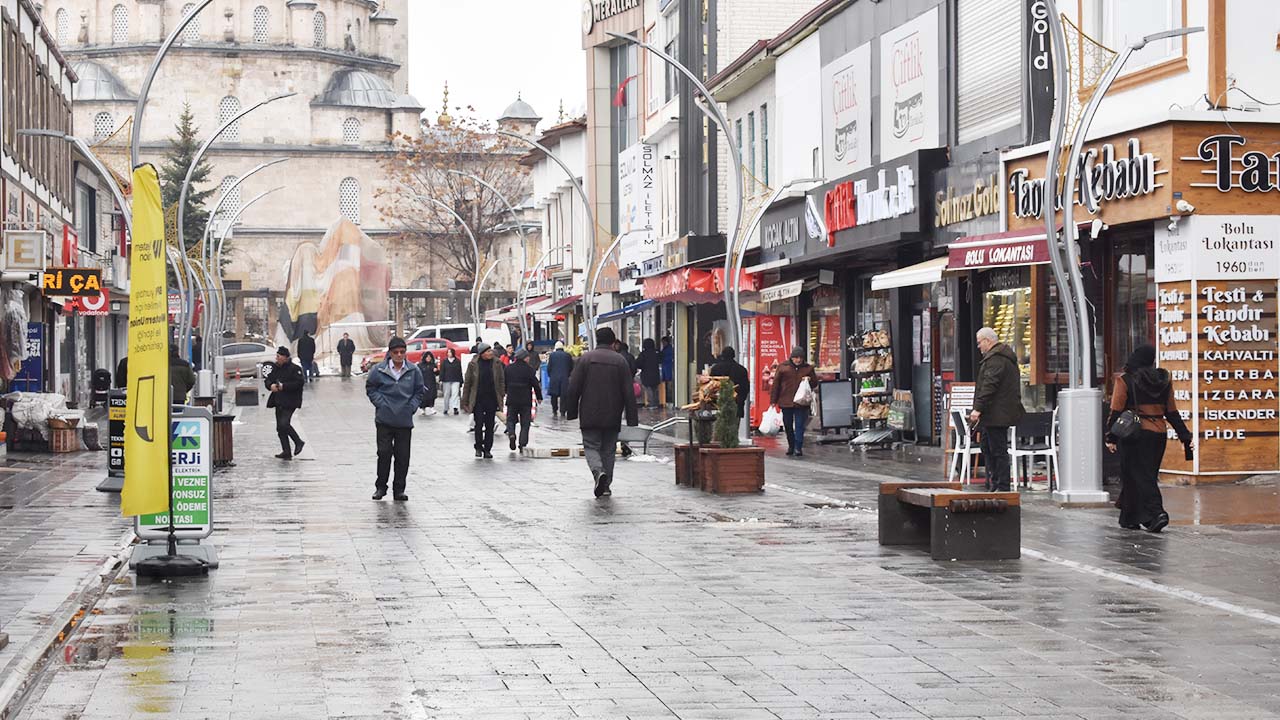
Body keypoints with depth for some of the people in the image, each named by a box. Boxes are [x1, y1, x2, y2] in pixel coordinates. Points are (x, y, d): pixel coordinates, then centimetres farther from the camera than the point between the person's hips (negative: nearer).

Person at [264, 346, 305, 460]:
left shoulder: (294, 369, -9)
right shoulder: (275, 368, 11)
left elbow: (299, 382, -16)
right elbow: (267, 379, 12)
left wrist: (284, 386, -21)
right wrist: (271, 385, -10)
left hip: (290, 402, -8)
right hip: (278, 401, 8)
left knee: (284, 424, -20)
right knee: (280, 428, 7)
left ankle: (298, 442, 2)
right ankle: (286, 452, 14)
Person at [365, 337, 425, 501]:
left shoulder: (414, 371, 2)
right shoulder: (379, 370, -2)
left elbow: (419, 391, 12)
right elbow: (370, 389, 8)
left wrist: (412, 406, -1)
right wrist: (381, 404, -4)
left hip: (405, 420, 2)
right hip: (384, 420, -2)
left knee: (403, 456, 3)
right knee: (384, 452, -3)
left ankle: (399, 489, 13)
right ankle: (380, 487, 12)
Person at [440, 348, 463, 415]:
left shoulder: (458, 361, 7)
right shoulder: (444, 361, 6)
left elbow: (460, 372, 10)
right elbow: (442, 371, 3)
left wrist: (461, 382, 9)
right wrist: (441, 380, -6)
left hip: (455, 381, -1)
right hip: (447, 380, 1)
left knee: (455, 393, -15)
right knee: (447, 394, 6)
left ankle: (455, 408, -25)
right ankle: (446, 409, 14)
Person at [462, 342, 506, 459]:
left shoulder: (497, 363, 1)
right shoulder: (473, 364, -4)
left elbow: (501, 381, 7)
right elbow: (467, 383, 1)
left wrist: (502, 396, -1)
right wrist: (465, 401, -1)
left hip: (492, 399, 2)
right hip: (478, 400, -2)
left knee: (490, 426, 7)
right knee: (479, 424, -3)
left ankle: (487, 449, 15)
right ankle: (478, 447, 14)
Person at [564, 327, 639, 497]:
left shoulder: (585, 358, -3)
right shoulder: (620, 361, 1)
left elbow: (573, 388, -3)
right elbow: (628, 392, -1)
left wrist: (571, 411, 6)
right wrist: (632, 418, 2)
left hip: (590, 415, -2)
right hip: (612, 417, 2)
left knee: (591, 446, 4)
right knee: (609, 450, 13)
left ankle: (598, 472, -23)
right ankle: (606, 485, 15)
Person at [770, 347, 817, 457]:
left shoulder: (808, 368, 6)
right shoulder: (783, 367, 2)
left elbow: (815, 383, 14)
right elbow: (776, 384, 3)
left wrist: (810, 380, -10)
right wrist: (773, 400, 0)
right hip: (786, 402, 1)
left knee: (799, 425, -5)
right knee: (788, 425, 11)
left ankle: (798, 448, -2)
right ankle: (791, 446, 26)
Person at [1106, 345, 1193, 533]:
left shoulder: (1125, 380, -6)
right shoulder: (1164, 380, 7)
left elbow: (1116, 411, -10)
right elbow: (1172, 412, 9)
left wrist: (1111, 437, -6)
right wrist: (1185, 436, 14)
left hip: (1135, 435, -5)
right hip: (1159, 433, 5)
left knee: (1139, 476, -3)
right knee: (1148, 475, 13)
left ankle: (1156, 513, -20)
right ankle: (1131, 519, 19)